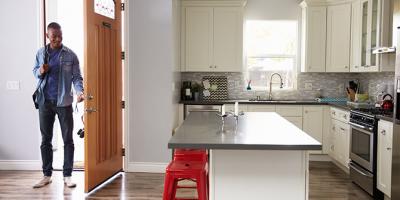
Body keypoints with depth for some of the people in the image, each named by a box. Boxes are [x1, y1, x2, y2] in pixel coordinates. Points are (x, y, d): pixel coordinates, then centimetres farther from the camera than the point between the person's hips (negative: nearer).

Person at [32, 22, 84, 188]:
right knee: (45, 139, 9)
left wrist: (79, 91, -22)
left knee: (68, 139, 1)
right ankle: (47, 175, 20)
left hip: (64, 102, -2)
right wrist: (41, 71, -8)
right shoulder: (41, 53, 6)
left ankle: (67, 176, 11)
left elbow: (77, 77, -2)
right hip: (45, 101, 3)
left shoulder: (70, 55, -1)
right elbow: (35, 71, 16)